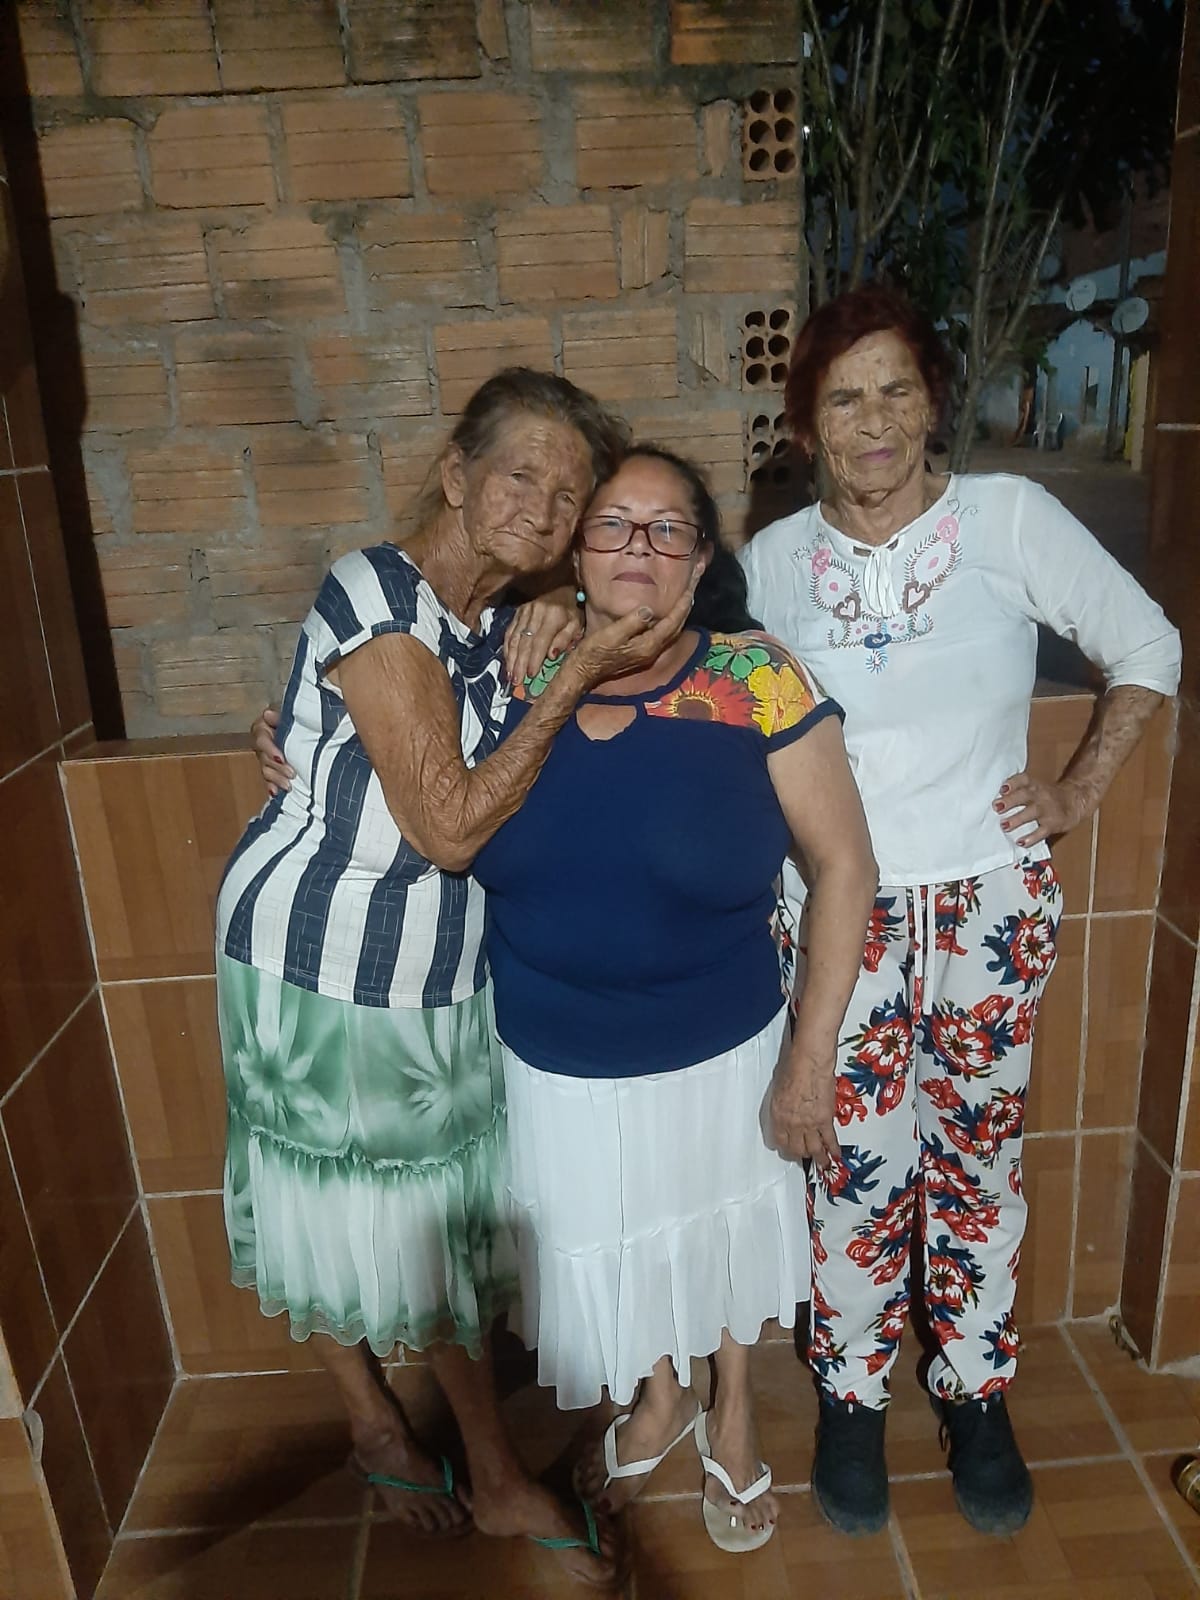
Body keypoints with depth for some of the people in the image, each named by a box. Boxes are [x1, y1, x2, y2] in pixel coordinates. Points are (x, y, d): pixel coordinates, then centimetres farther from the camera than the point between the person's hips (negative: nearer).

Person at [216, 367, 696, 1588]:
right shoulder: (376, 600, -21)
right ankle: (373, 1424, 39)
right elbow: (450, 825, -25)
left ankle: (496, 1480, 39)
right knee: (341, 1215, 13)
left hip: (442, 975, 7)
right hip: (319, 966, -7)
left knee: (446, 1218, 19)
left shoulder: (507, 622, 2)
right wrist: (580, 678, -24)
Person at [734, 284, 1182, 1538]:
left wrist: (1081, 789, -1)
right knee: (858, 1170, 7)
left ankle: (976, 1394, 38)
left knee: (979, 1154, 14)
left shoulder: (1010, 518, -6)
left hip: (989, 902, 0)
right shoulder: (771, 561, -2)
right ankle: (852, 1396, 33)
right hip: (841, 911, 0)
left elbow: (1147, 649, 4)